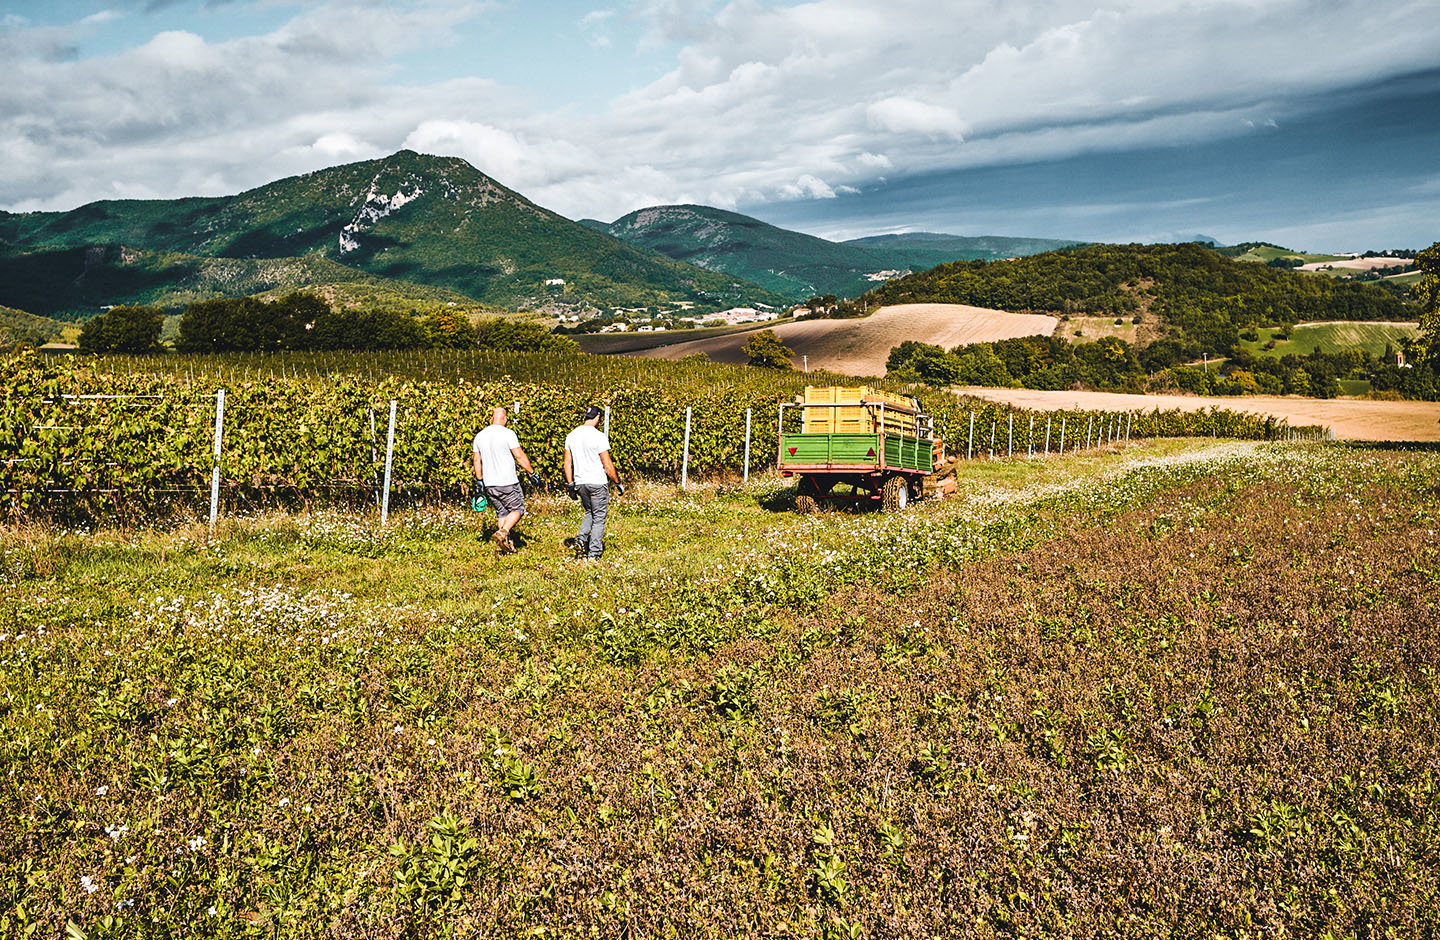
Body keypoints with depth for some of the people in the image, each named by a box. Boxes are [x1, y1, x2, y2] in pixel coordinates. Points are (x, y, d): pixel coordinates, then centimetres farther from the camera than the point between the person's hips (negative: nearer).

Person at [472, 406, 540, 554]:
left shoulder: (480, 436, 8)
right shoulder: (507, 434, -11)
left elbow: (477, 461, 12)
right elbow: (520, 456, -11)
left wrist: (480, 481, 20)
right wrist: (532, 472, -2)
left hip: (489, 484, 6)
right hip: (507, 483, -6)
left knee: (501, 512, 15)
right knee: (517, 509, 6)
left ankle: (507, 546, 12)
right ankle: (502, 533, -15)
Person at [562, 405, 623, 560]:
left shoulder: (571, 436, 5)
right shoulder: (599, 436, -13)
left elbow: (567, 463, 8)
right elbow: (607, 465, -13)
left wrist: (571, 485, 15)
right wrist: (618, 483, -2)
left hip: (579, 482, 6)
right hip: (598, 483, -6)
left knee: (589, 512, 24)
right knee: (599, 517, 5)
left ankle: (581, 539, 3)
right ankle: (594, 554, 6)